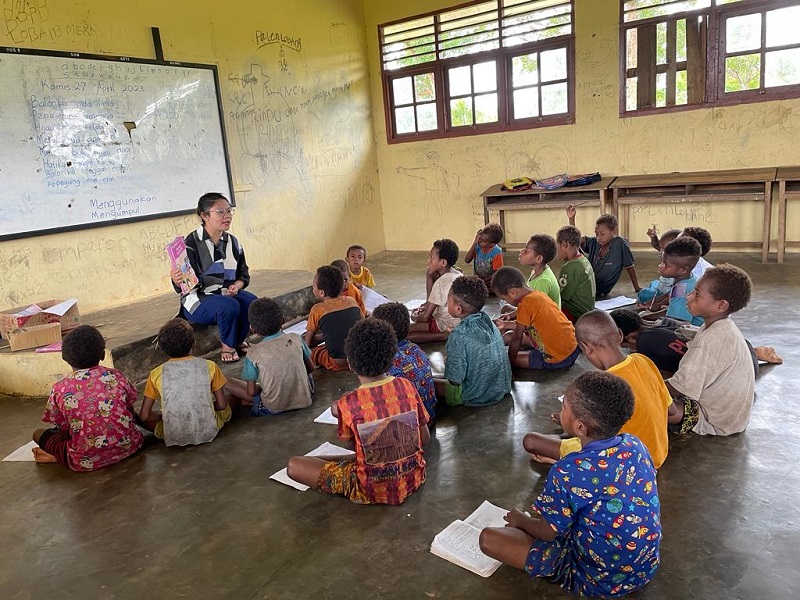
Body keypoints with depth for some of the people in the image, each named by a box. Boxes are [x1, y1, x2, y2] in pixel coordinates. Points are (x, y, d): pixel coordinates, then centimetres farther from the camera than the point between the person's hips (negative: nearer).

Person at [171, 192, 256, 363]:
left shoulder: (232, 242, 6)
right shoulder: (192, 243, -12)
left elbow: (244, 275, 12)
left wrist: (236, 286, -10)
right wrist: (177, 281, -37)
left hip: (226, 293, 6)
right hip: (198, 298, -6)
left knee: (252, 302, -22)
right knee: (229, 305, -33)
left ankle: (239, 341, 3)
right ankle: (227, 347, -7)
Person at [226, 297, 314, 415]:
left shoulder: (253, 353, -12)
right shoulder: (295, 339, -6)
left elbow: (251, 392, -7)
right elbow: (310, 368, 8)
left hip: (274, 408, -2)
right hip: (304, 400, 2)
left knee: (229, 383, 10)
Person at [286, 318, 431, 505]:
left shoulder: (347, 404, -20)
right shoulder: (407, 386, -11)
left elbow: (351, 442, 0)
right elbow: (425, 439, 0)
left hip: (374, 490, -5)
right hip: (414, 478, 6)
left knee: (293, 465, 0)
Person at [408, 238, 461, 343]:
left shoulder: (441, 282, -23)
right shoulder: (457, 273, 3)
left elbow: (425, 317, -18)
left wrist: (415, 317, 1)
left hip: (448, 325, -10)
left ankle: (444, 335, -17)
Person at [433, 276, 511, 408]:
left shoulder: (459, 337, -26)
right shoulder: (487, 320, -4)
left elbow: (455, 380, -19)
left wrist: (449, 363, 1)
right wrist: (451, 361, 13)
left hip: (478, 398, -7)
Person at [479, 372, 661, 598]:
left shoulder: (569, 472, -29)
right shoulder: (636, 444, -12)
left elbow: (549, 533, -14)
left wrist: (521, 520, 7)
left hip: (601, 580, -7)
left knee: (488, 538, -7)